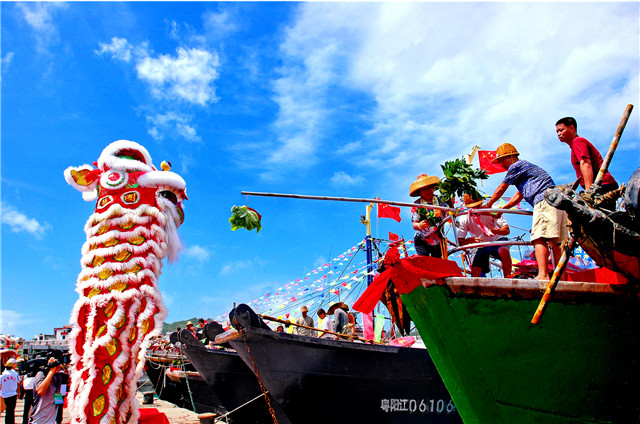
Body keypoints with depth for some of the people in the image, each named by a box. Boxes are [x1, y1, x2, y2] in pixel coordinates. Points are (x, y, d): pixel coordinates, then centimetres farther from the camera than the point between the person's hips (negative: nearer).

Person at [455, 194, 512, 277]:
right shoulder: (463, 220, -12)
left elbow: (507, 230, -19)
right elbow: (459, 242, -14)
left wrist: (495, 231, -42)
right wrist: (470, 240, -37)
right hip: (480, 246, 1)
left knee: (504, 251, -36)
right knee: (475, 273, -15)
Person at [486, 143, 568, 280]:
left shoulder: (516, 166, 5)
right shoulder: (527, 166, 34)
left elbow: (500, 189, 9)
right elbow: (519, 196, 36)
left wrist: (488, 205, 22)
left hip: (545, 200, -10)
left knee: (539, 238, -19)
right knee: (554, 242, 8)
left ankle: (543, 275, -30)